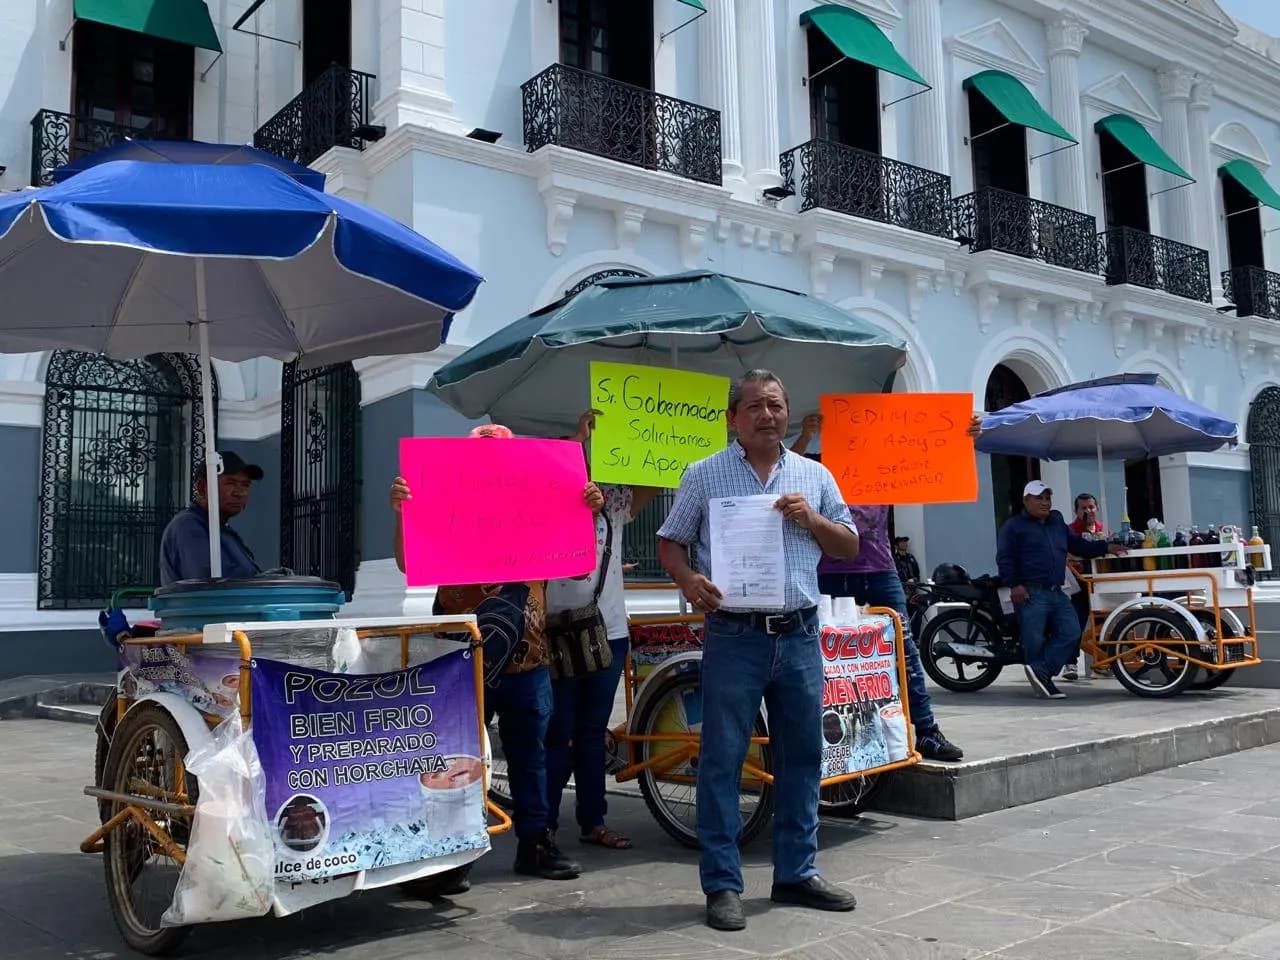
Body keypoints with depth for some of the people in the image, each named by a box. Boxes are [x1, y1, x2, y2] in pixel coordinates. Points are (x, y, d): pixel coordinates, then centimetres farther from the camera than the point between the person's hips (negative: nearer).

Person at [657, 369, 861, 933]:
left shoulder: (815, 476, 11)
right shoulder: (705, 475, 3)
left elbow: (849, 548, 14)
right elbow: (670, 542, 4)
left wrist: (811, 519, -5)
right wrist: (688, 581, -16)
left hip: (799, 635, 4)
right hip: (734, 636, -3)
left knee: (801, 756, 10)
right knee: (722, 760, 0)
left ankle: (796, 874, 25)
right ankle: (722, 885, 10)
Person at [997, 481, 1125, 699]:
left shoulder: (1058, 523, 21)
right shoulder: (1013, 526, 0)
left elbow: (1079, 545, 26)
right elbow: (1004, 558, -8)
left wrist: (1105, 547, 12)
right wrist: (1014, 584, -18)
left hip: (1057, 593, 7)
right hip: (1030, 593, -7)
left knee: (1071, 633, -7)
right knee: (1035, 641, -5)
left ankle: (1040, 671, -10)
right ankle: (1041, 679, 3)